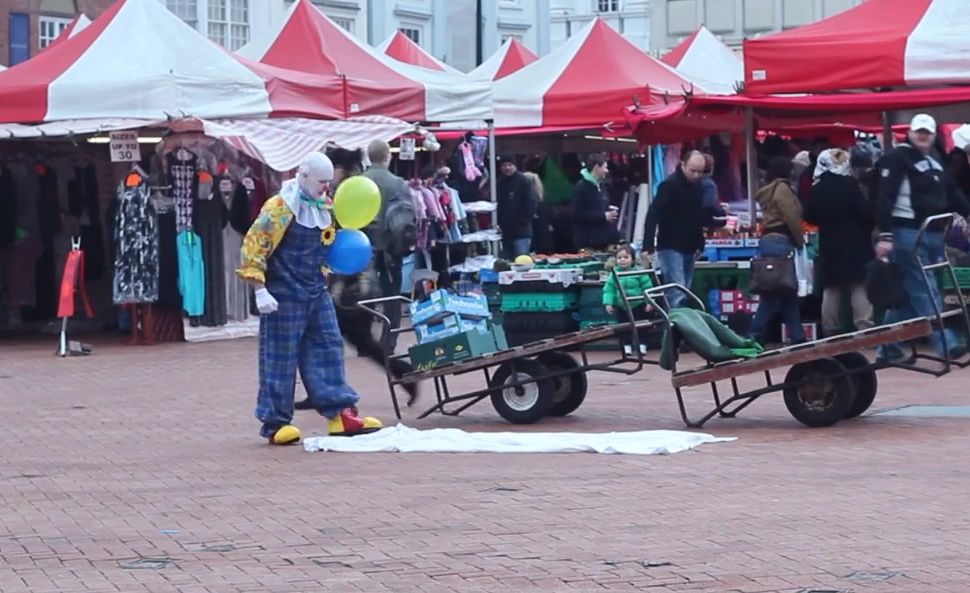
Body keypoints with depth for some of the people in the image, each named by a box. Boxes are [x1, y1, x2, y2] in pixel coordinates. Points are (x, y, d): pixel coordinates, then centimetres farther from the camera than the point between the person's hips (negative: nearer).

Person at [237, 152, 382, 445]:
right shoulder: (279, 208, -14)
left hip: (317, 293, 7)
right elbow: (253, 247, -15)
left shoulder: (325, 207, 10)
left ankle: (340, 414, 7)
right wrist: (260, 290, -19)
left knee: (328, 348, 5)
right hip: (285, 296, -7)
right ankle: (275, 423, 4)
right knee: (280, 359, -2)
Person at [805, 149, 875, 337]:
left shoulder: (817, 189, 3)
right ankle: (864, 325, -11)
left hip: (829, 245, 4)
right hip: (854, 243, -4)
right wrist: (871, 225, 5)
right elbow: (864, 211, -13)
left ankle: (830, 329, 9)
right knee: (860, 286, -3)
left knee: (831, 288, 10)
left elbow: (810, 217, 10)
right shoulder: (850, 184, -10)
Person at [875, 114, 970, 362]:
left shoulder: (935, 163, 20)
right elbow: (885, 197, -13)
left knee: (906, 294, 10)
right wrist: (885, 234, -21)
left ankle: (889, 348, 14)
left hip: (933, 234, 8)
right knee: (925, 292, -11)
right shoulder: (897, 158, -6)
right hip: (908, 234, -8)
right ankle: (946, 343, -17)